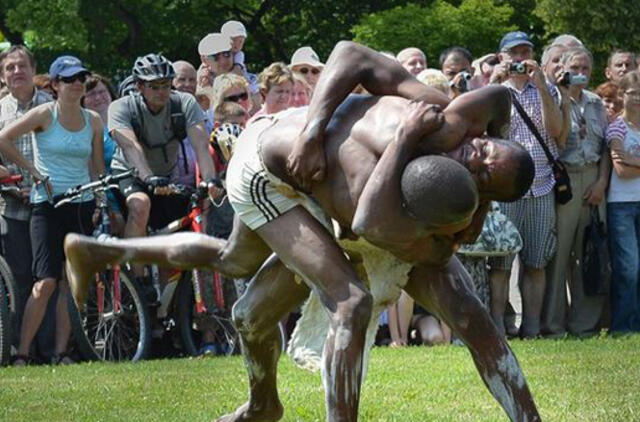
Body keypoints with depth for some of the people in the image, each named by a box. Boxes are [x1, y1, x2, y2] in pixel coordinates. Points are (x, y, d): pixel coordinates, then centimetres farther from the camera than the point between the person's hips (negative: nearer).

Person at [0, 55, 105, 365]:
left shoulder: (93, 121, 10)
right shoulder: (45, 114, -4)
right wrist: (33, 171, -9)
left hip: (82, 205, 4)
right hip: (48, 203, -4)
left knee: (71, 284, 3)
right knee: (46, 282, -14)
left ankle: (61, 353, 7)